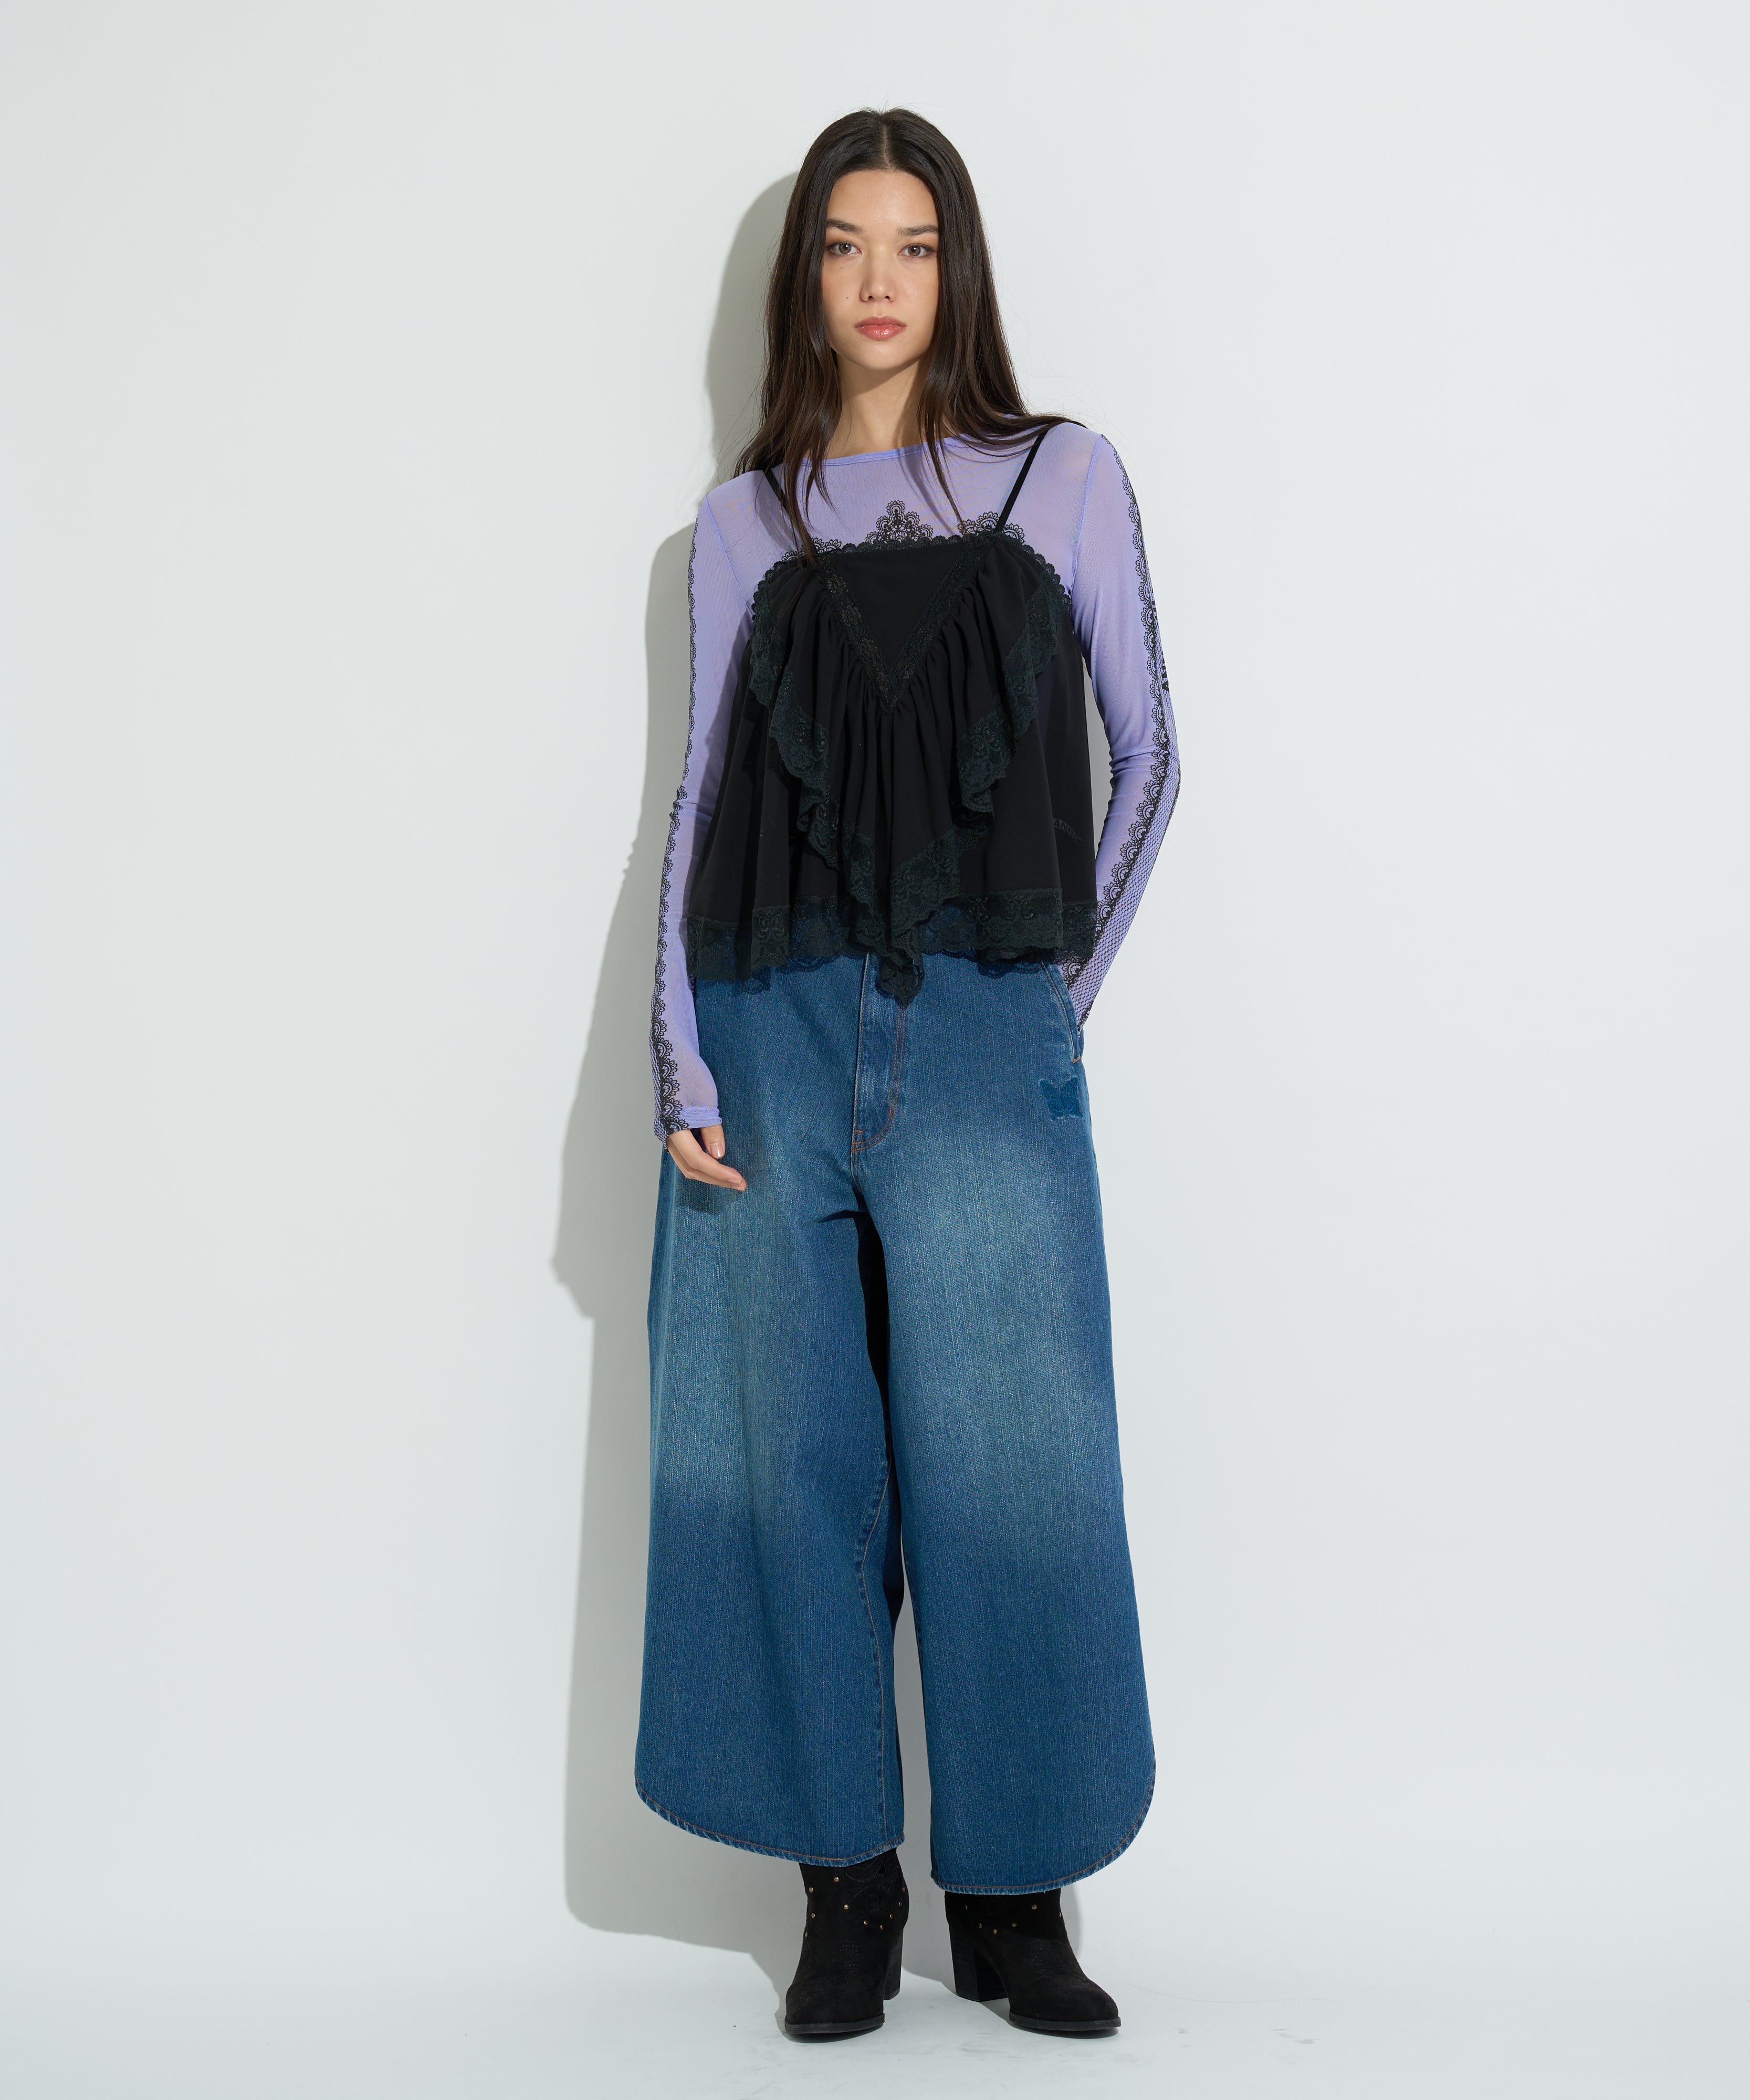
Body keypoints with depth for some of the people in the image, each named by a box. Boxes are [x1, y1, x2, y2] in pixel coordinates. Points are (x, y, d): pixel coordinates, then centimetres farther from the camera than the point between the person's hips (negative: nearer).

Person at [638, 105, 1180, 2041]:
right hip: (777, 1031, 2)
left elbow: (1147, 748, 10)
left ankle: (1012, 1898, 14)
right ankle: (844, 1885, 16)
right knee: (793, 1461, 3)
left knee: (1004, 1464, 0)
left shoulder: (1064, 479, 10)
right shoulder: (745, 522, 13)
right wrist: (681, 1064, -1)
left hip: (985, 1035, -1)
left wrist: (1072, 980, 6)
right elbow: (702, 791, 8)